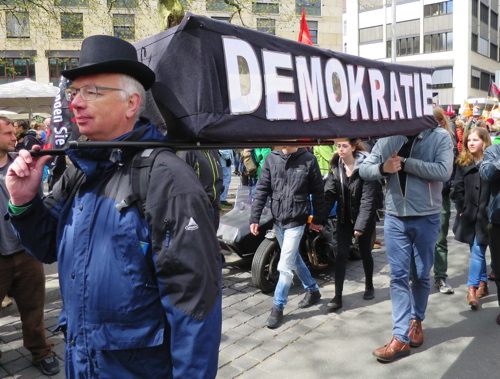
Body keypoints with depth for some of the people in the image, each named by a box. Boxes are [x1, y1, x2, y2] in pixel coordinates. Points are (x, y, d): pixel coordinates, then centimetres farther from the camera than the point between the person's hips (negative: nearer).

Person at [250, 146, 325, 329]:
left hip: (296, 222, -4)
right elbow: (261, 190, -1)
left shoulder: (308, 160, -9)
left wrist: (317, 219, 5)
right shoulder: (271, 158, -1)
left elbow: (318, 192, -1)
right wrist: (254, 218, -5)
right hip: (277, 220, 5)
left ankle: (278, 307, 13)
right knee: (294, 258, 20)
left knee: (285, 266, -4)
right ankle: (313, 290, 41)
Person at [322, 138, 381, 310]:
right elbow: (329, 194, -7)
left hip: (365, 218, -3)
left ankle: (369, 286, 38)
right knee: (341, 255, -1)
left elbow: (368, 199, -20)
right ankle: (338, 297, 3)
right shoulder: (336, 167, -2)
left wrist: (360, 225, -24)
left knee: (365, 252, 13)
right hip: (344, 218, 3)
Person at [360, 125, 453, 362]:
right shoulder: (389, 139, 2)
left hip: (426, 218, -1)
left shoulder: (440, 137, -4)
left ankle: (416, 321, 36)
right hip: (395, 218, 1)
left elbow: (443, 172, -19)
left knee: (421, 275, 13)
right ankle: (401, 337, 9)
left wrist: (405, 162, -21)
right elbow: (364, 170, 3)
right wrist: (383, 167, -18)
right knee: (398, 276, 2)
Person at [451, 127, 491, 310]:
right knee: (478, 251, 13)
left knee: (477, 252, -4)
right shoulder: (463, 163, 6)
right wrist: (461, 209, -2)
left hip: (486, 215, -3)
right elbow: (458, 189, 5)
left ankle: (472, 288, 0)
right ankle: (482, 284, 25)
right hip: (469, 214, 3)